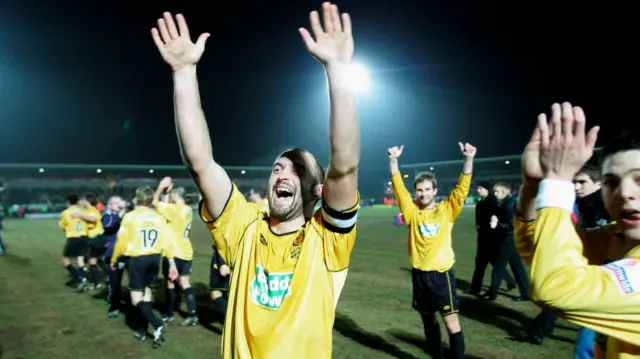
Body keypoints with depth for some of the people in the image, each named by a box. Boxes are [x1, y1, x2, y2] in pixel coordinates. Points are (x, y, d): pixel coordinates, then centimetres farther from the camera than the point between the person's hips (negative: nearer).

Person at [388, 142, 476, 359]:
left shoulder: (447, 210, -2)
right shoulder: (412, 211, 1)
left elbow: (462, 188, -12)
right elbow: (399, 188, -6)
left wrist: (468, 159, -23)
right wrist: (393, 160, -17)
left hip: (442, 273, -2)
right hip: (419, 274, 3)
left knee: (452, 323, -2)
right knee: (428, 321, 17)